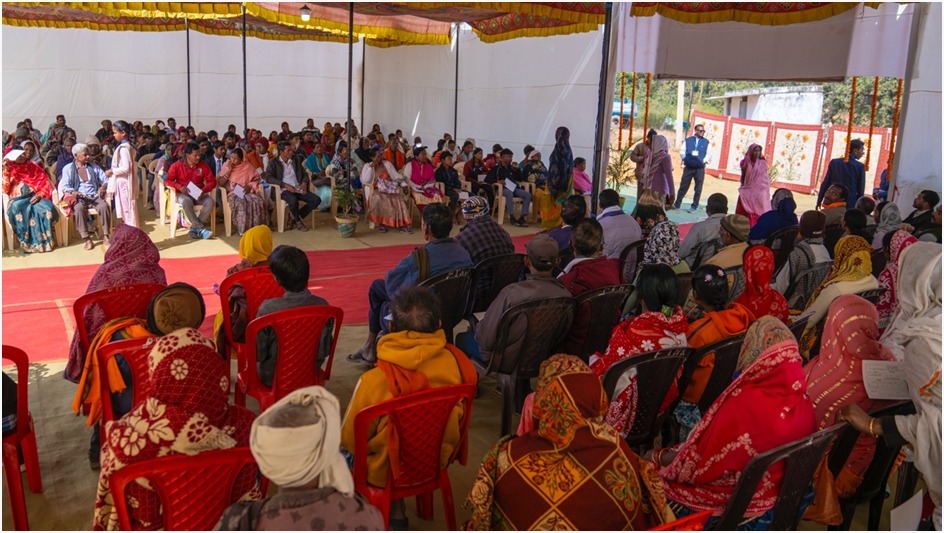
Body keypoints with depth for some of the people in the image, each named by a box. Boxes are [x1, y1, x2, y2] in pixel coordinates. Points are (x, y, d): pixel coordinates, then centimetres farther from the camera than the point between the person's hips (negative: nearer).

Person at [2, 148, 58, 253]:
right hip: (18, 199, -1)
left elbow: (45, 183, 6)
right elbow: (5, 190, -1)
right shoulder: (9, 170, 9)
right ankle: (27, 242, -28)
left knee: (47, 208, -33)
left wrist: (40, 194, -12)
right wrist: (6, 172, -10)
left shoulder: (33, 167, 12)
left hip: (34, 197, 1)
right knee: (16, 211, -37)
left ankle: (46, 240, -22)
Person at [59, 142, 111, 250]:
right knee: (79, 208, -37)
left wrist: (103, 186, -11)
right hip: (79, 198, -2)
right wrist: (73, 192, -21)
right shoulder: (68, 168, 11)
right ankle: (87, 239, -34)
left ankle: (105, 237, -30)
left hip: (94, 196, 2)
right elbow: (64, 186, 1)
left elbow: (106, 180, 13)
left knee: (104, 206, -33)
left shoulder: (93, 167, 19)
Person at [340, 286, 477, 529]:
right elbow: (458, 417, -1)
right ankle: (395, 511, 27)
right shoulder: (456, 362, -21)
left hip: (387, 472, -4)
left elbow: (349, 439, -14)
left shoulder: (374, 381, -31)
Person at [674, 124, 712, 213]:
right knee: (683, 186, 4)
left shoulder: (706, 142, 8)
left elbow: (708, 154, 6)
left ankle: (694, 206, 12)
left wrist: (704, 161, -7)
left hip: (700, 169, 0)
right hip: (688, 167, 0)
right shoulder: (688, 140, 8)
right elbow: (682, 151, 7)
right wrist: (684, 159, -6)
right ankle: (677, 204, 13)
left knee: (698, 189, 3)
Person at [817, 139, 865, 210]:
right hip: (849, 205, -2)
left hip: (831, 203, 2)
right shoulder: (860, 167, -4)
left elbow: (825, 183, 2)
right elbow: (861, 189, 0)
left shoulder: (834, 162, 1)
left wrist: (819, 201, 9)